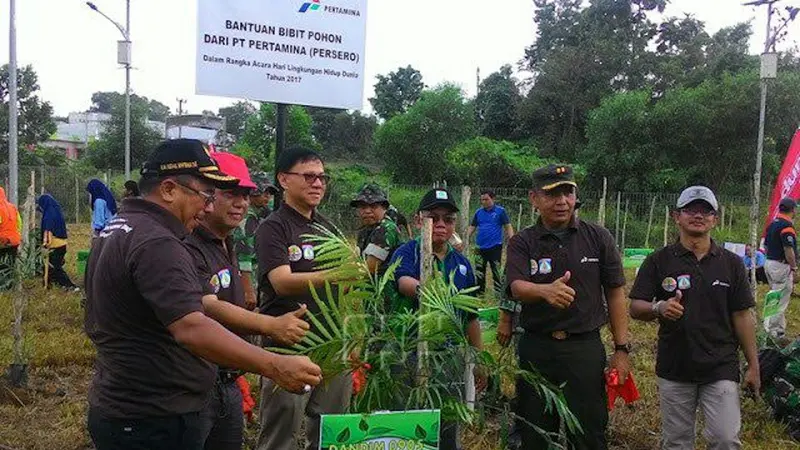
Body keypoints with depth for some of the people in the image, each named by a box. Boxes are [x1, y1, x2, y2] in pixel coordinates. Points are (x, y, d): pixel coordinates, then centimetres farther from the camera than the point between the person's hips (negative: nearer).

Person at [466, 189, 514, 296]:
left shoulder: (500, 211, -2)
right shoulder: (478, 212, 9)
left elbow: (508, 226, -3)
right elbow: (472, 227, 13)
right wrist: (467, 238, -1)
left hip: (495, 247, -4)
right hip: (481, 247, 4)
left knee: (496, 271, 0)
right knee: (480, 272, 11)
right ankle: (479, 293, 22)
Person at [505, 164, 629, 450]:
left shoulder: (598, 238, 2)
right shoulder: (522, 243, 0)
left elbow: (615, 294, 5)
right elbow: (517, 287, -17)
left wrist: (621, 349, 0)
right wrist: (545, 291, -39)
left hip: (586, 348, 0)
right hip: (536, 349, 1)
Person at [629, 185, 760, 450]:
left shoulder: (731, 263, 5)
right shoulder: (658, 261, 0)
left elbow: (741, 316, 5)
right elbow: (635, 308, -3)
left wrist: (753, 365, 3)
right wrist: (659, 308, -24)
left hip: (721, 369, 0)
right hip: (674, 369, 0)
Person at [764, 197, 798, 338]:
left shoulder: (772, 225, 12)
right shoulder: (787, 226, -17)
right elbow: (789, 250, -20)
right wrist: (794, 268, -14)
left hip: (769, 263, 10)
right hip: (781, 266, -10)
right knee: (781, 300, -4)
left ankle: (779, 327, 25)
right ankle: (774, 331, -1)